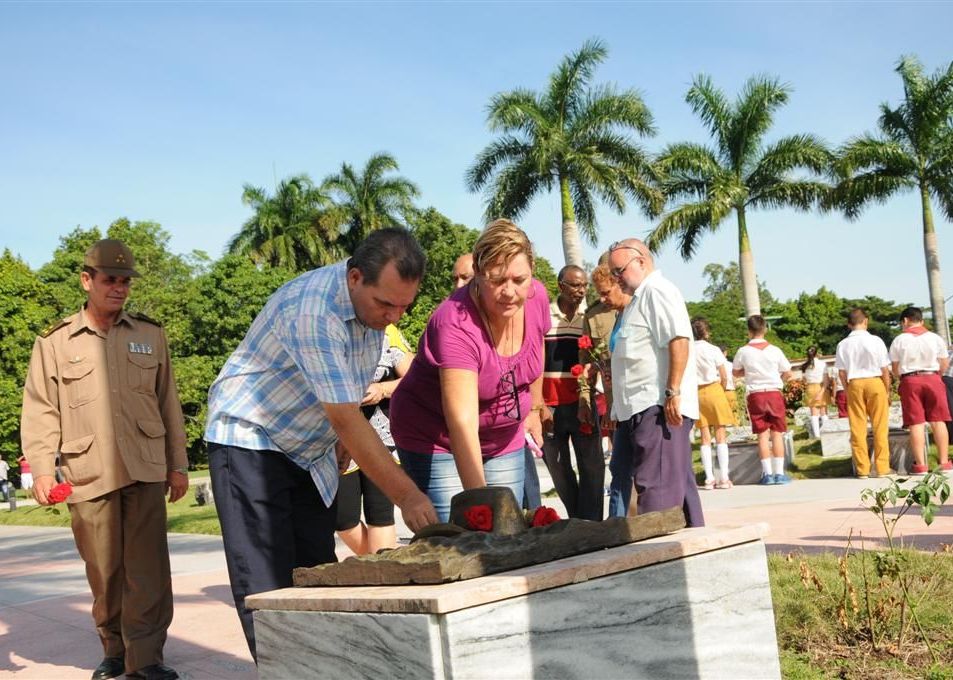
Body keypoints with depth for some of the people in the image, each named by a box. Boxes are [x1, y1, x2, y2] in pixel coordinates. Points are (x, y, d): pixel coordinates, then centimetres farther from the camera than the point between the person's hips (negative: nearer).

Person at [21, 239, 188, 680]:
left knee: (147, 568, -5)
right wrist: (42, 470, -6)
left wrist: (178, 463, 11)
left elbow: (168, 403, 14)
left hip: (145, 470, 1)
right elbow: (40, 411, 4)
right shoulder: (54, 342, 6)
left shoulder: (150, 334, 11)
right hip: (88, 475, 0)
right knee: (104, 571, 7)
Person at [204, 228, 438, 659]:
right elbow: (346, 420, -33)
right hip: (249, 440, -7)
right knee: (268, 586, -10)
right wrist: (407, 497, -33)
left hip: (309, 451, 8)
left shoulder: (373, 304, -5)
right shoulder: (313, 310, -31)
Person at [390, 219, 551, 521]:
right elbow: (462, 424, -38)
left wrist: (535, 407, 21)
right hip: (436, 440, -5)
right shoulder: (455, 325, -31)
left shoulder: (536, 298, -12)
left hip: (505, 438, 6)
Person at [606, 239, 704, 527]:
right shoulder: (641, 297, 24)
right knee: (678, 484, 13)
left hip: (658, 406, -11)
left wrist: (672, 393, -24)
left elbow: (679, 342, -19)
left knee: (656, 489, -11)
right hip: (643, 407, 11)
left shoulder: (657, 290, -7)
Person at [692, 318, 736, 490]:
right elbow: (724, 377, -3)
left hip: (696, 393, 2)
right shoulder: (713, 350, -7)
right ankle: (724, 478, -2)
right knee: (721, 434, 2)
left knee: (705, 437, 5)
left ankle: (709, 479, 2)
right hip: (714, 390, -2)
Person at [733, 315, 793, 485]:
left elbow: (736, 373, 8)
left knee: (762, 434, 5)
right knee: (777, 433, 5)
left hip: (755, 395, 0)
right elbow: (788, 373, 3)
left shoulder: (743, 352, -5)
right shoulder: (774, 350, -4)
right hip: (774, 393, 0)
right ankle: (779, 473, 4)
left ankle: (767, 473, 3)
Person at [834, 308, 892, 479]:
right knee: (879, 427, 6)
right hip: (875, 382, -1)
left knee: (858, 428, 6)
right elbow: (885, 369, -3)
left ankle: (862, 469, 10)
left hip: (854, 384, 1)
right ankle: (882, 467, 9)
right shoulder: (875, 341, -6)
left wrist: (847, 390, 11)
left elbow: (841, 373, -1)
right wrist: (887, 391, 7)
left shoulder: (843, 344, -2)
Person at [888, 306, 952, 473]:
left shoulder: (899, 340, 0)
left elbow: (895, 370, 0)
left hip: (910, 382, -1)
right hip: (933, 379, 1)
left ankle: (920, 464, -3)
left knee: (916, 423, -1)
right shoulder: (935, 338, 4)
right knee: (938, 421, 4)